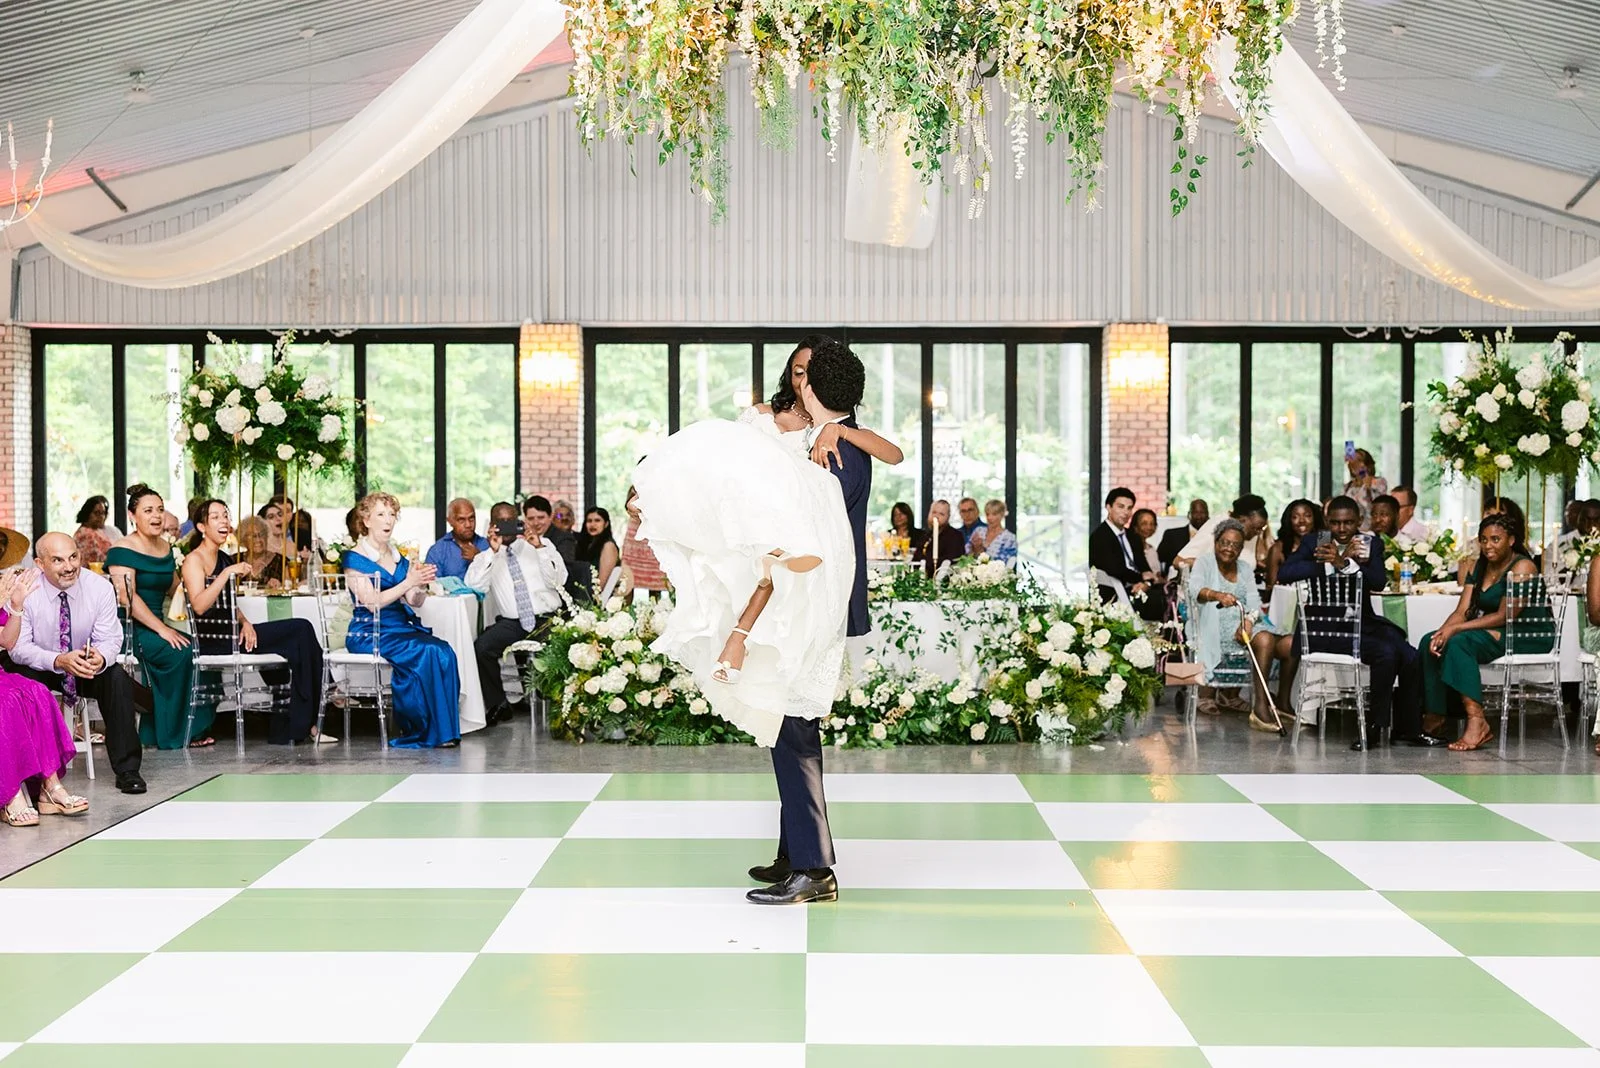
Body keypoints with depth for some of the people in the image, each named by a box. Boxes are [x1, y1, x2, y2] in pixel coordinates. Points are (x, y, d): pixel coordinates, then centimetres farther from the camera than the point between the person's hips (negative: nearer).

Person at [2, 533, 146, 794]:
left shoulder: (100, 587, -14)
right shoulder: (23, 591, -20)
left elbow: (109, 639, -13)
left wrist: (101, 658, -39)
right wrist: (59, 660, -40)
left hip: (85, 666, 2)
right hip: (35, 668, -2)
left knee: (118, 679, -26)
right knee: (26, 683, -34)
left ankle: (127, 770, -18)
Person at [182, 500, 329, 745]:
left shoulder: (224, 559, 19)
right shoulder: (194, 560, -7)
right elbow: (199, 606, -22)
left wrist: (245, 623, 4)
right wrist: (228, 573, -26)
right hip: (212, 640, -8)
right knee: (301, 630, -13)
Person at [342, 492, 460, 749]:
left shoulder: (400, 558, 18)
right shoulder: (355, 558, -1)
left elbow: (414, 602, 10)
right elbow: (372, 602, -13)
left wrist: (422, 585, -12)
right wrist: (408, 582, -20)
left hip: (402, 627, 6)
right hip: (369, 634, -6)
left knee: (445, 652, -24)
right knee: (426, 654, -30)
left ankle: (444, 731, -22)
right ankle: (428, 733, -20)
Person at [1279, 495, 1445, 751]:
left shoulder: (1371, 544, 11)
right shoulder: (1313, 543, 5)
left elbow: (1379, 581, -8)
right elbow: (1284, 573, -13)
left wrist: (1342, 563, -17)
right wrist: (1331, 564, -15)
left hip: (1364, 622, 5)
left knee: (1411, 657, -17)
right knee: (1386, 653, -27)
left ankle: (1407, 729, -2)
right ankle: (1375, 726, -15)